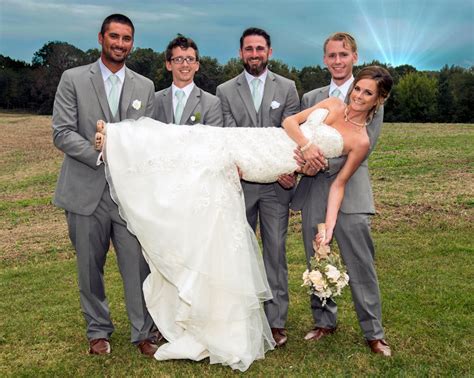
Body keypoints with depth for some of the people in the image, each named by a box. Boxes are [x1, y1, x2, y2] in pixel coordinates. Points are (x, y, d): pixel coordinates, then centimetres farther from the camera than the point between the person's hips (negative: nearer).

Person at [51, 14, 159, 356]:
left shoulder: (145, 87, 10)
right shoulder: (73, 79, 2)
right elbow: (62, 133, -5)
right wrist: (103, 155, -16)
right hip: (86, 191, -1)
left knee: (138, 264, -1)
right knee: (90, 267, 10)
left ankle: (144, 332, 15)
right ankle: (98, 331, 28)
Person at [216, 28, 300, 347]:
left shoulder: (287, 88, 7)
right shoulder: (226, 91, 5)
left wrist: (286, 169, -15)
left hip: (277, 185, 0)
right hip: (240, 184, 1)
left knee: (276, 252, 2)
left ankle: (276, 321, 10)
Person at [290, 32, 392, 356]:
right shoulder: (310, 98, 16)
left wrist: (325, 163, -19)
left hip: (350, 191, -4)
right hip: (313, 192, 4)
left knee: (361, 266, -1)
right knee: (316, 264, 11)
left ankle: (373, 332, 13)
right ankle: (325, 321, 28)